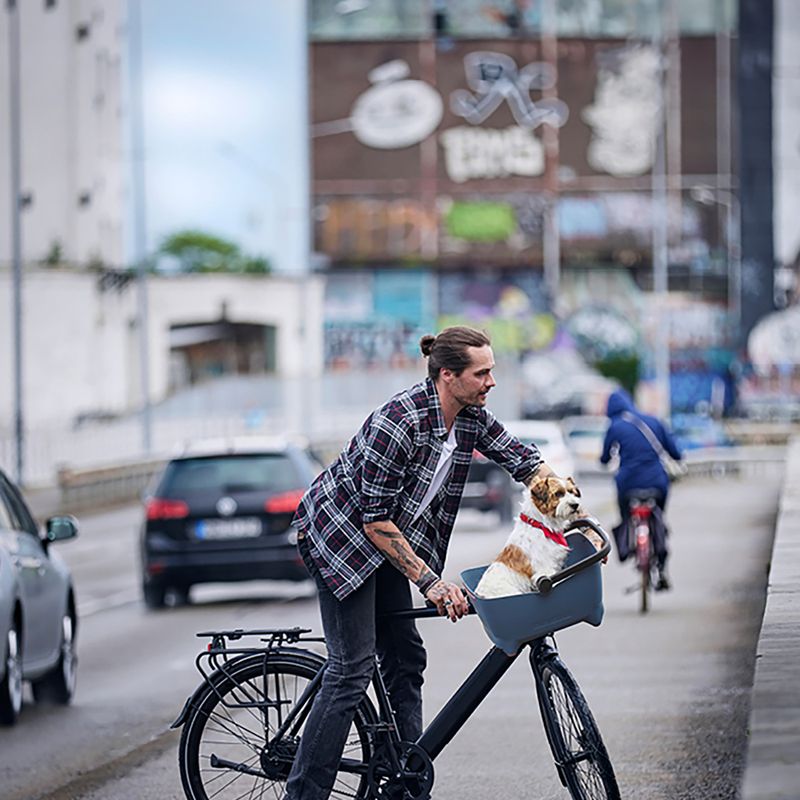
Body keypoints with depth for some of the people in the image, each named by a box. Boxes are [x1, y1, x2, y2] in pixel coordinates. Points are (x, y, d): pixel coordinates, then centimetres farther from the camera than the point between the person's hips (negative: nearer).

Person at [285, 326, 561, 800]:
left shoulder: (472, 418, -7)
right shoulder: (399, 423, -31)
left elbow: (524, 460, 3)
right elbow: (376, 520, -27)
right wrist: (430, 581, -25)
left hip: (382, 539, 9)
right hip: (340, 533, -9)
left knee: (405, 658, 6)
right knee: (352, 669, -13)